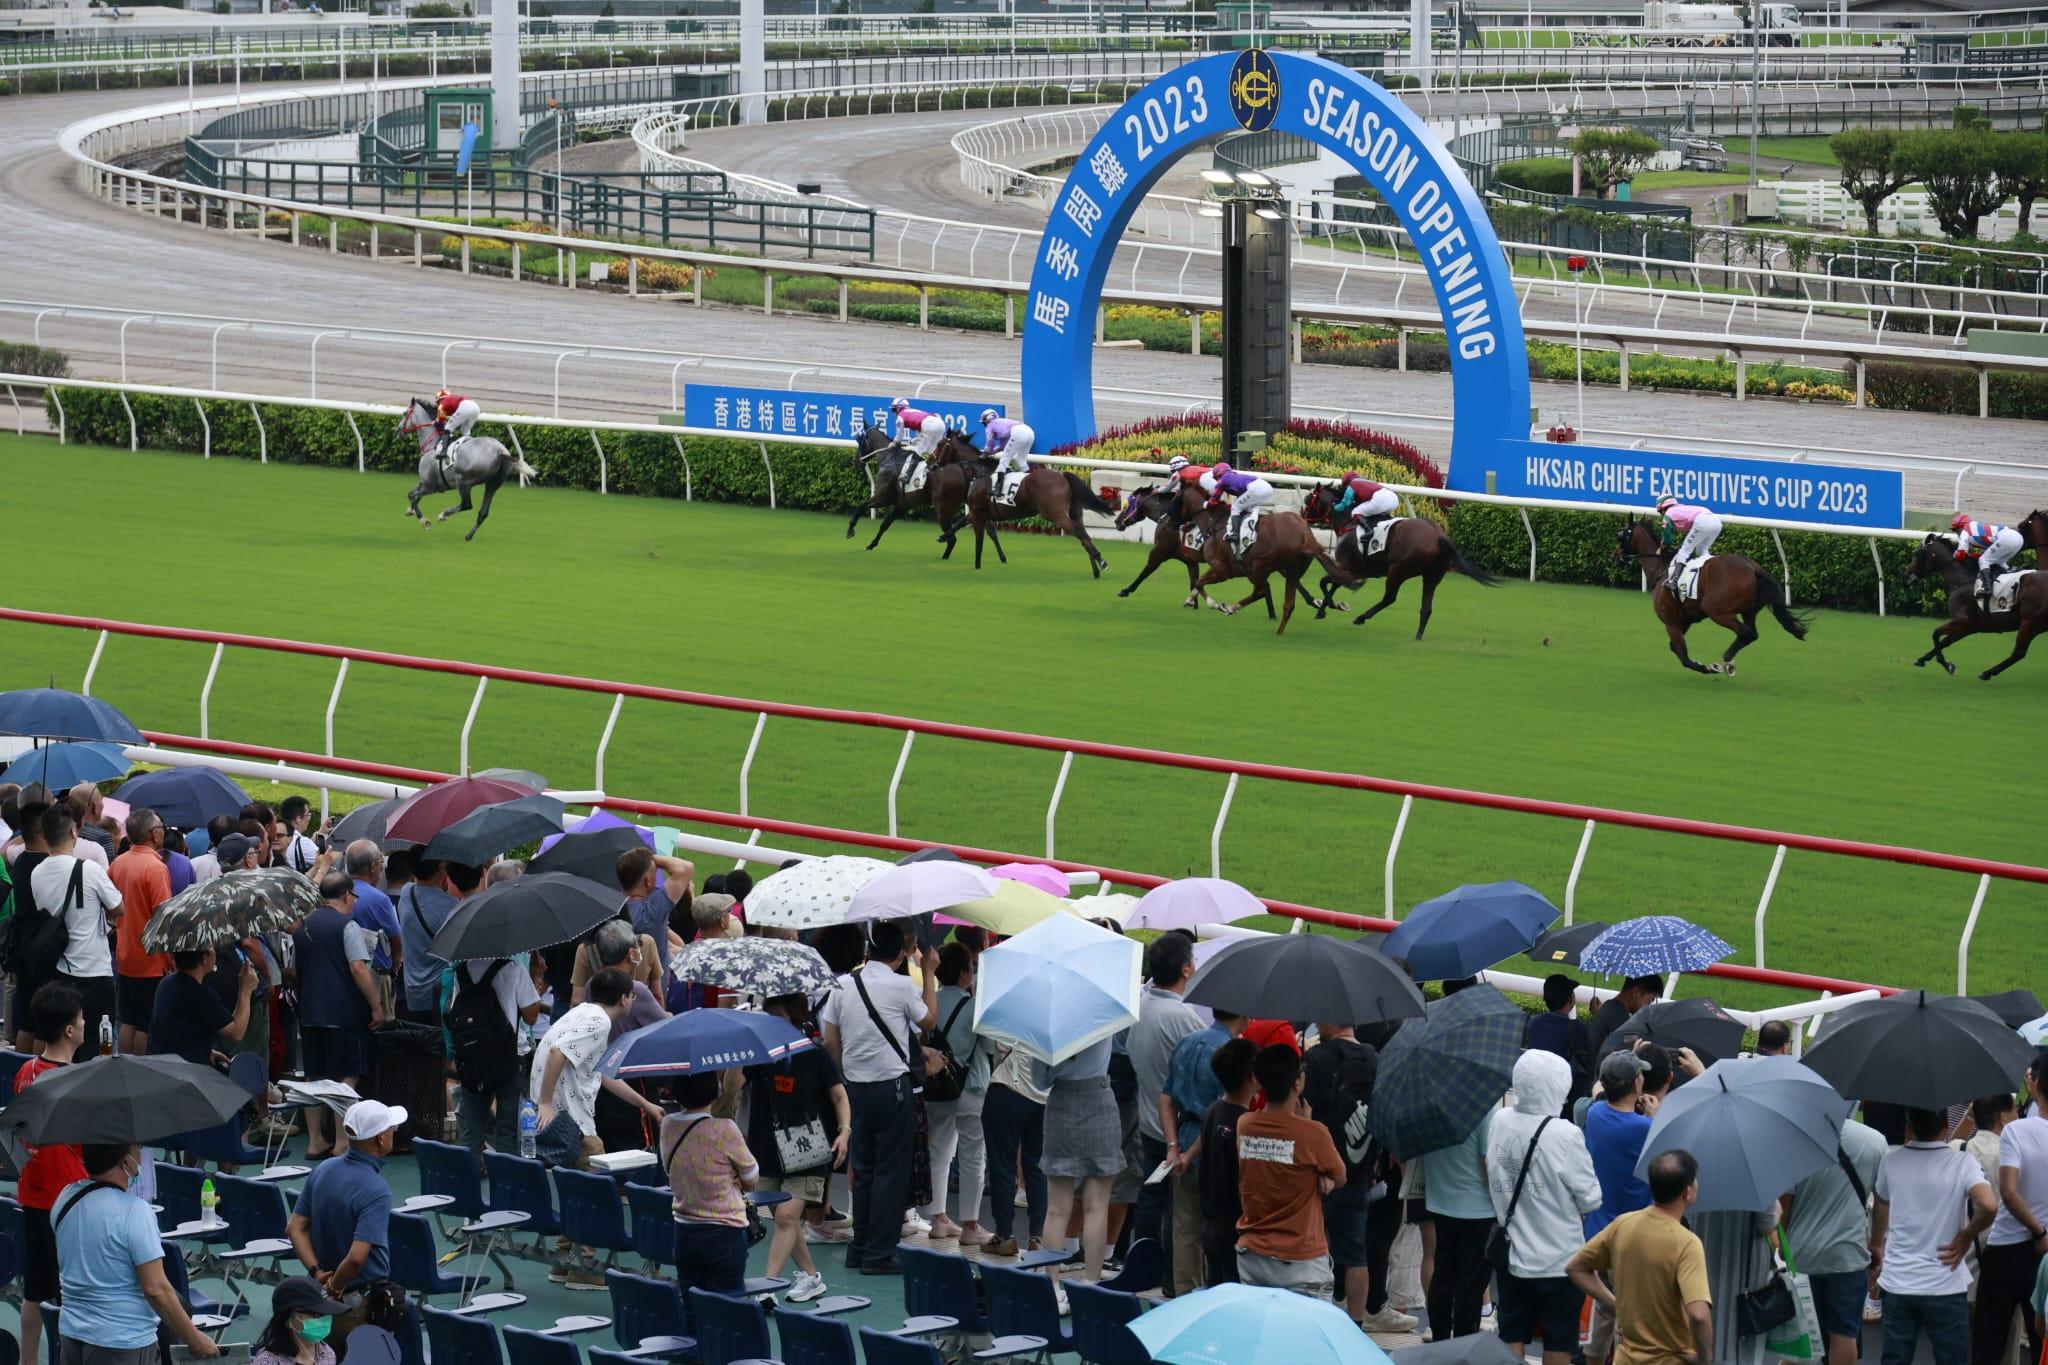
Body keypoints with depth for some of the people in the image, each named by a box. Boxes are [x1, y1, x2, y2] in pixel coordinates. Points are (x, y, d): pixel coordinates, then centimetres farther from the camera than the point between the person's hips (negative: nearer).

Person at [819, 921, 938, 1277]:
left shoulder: (843, 985, 3)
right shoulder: (902, 986, -11)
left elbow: (830, 1041, 6)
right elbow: (928, 1020, 7)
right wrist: (929, 974, 15)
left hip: (855, 1087, 5)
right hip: (892, 1087, -5)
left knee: (862, 1169, 14)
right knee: (891, 1171, 0)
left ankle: (859, 1248, 18)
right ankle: (879, 1254, -1)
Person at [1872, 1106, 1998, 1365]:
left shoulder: (1890, 1162, 0)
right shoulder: (1962, 1164, -11)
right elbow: (1989, 1206, -26)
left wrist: (1876, 1246, 37)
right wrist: (1966, 1237, -6)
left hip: (1897, 1283, 3)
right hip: (1944, 1285, -3)